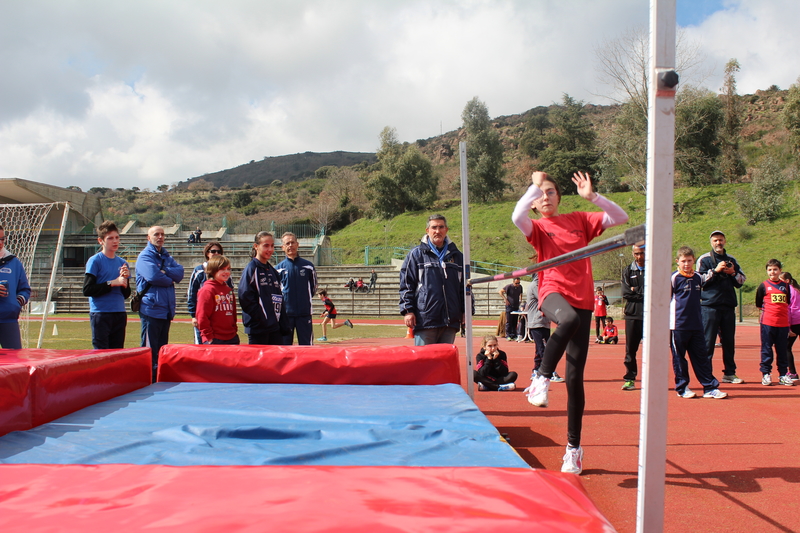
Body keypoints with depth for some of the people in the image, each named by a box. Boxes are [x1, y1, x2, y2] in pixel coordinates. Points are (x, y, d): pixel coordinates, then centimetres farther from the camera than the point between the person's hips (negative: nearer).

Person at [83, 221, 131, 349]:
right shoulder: (95, 261, -3)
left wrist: (125, 280, -5)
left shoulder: (122, 263, 12)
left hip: (120, 314, 5)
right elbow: (87, 290, -12)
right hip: (101, 313, -5)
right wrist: (112, 283, -14)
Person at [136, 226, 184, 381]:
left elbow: (180, 273, 2)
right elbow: (153, 276, -20)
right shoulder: (145, 256, -4)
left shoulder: (167, 256, 17)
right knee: (150, 351, -4)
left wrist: (164, 271, -14)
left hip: (166, 309, 7)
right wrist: (170, 280, -4)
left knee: (162, 349, 13)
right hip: (151, 309, -7)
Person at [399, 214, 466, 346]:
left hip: (451, 320, 4)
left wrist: (465, 311, 12)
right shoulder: (416, 254, 4)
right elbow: (406, 284, 0)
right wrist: (407, 310, -7)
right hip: (425, 319, -4)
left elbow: (464, 286, 18)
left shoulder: (457, 256, 15)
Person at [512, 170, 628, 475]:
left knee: (575, 377, 2)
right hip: (553, 293, -2)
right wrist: (535, 185, -9)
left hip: (582, 300, 2)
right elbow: (517, 217, -16)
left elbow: (620, 218, 8)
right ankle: (542, 378, -22)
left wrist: (591, 196, -1)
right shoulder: (538, 227, 7)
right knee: (569, 318, -42)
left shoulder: (579, 220, 14)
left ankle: (574, 446, 13)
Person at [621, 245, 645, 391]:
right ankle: (630, 379, 9)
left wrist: (636, 290, -6)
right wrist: (643, 293, -7)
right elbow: (626, 293, -1)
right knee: (630, 349, 3)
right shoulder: (628, 271, 11)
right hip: (632, 315, 1)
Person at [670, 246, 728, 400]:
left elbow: (706, 280, 33)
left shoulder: (698, 277, 9)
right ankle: (682, 387, 14)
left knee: (701, 357, 7)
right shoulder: (673, 278, -6)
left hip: (696, 325, 5)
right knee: (679, 358, 4)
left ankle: (710, 388, 10)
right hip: (678, 325, -5)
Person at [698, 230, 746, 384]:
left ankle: (730, 373, 17)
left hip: (728, 306, 5)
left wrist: (733, 273, -5)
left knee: (729, 341, 9)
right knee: (708, 341, -3)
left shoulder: (731, 260, 15)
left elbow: (741, 280, 13)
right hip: (710, 306, -4)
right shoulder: (704, 259, 2)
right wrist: (715, 270, -16)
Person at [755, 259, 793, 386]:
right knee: (766, 349, 1)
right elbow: (758, 305, 7)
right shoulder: (763, 286, 1)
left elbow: (788, 302, 19)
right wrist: (768, 310, 6)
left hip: (783, 323, 3)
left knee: (782, 350, 8)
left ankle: (783, 375, 15)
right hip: (768, 322, -3)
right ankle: (766, 374, 7)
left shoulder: (785, 285, 10)